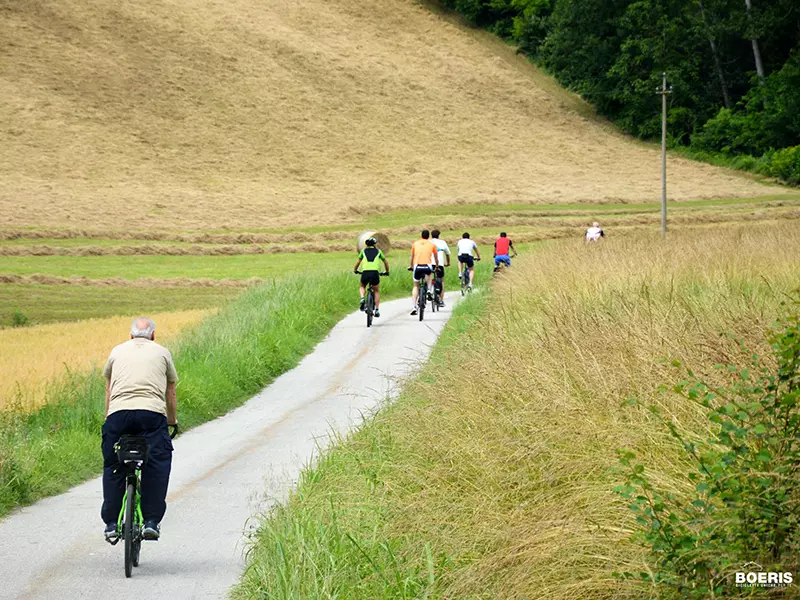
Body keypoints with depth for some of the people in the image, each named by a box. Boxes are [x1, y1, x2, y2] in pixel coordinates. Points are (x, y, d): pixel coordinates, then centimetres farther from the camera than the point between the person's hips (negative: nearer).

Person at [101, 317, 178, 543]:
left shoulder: (117, 351, 25)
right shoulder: (162, 353, 21)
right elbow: (170, 393, 29)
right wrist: (173, 421, 44)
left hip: (118, 413, 2)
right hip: (152, 413, -1)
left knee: (113, 468, 11)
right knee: (157, 466, 6)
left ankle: (111, 524, 9)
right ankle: (151, 521, -3)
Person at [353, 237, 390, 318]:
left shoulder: (364, 251, 19)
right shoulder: (378, 251, 19)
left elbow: (358, 262, 27)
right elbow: (386, 262, 29)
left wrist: (355, 270, 44)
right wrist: (387, 272, 44)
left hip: (365, 272, 0)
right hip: (375, 272, 0)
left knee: (362, 287, 29)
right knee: (377, 291, 20)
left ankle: (362, 298, -1)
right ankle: (377, 310, 10)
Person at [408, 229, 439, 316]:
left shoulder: (415, 244, 16)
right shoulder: (432, 244, 13)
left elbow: (412, 257, 26)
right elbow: (436, 258, 24)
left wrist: (411, 266, 42)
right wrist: (437, 267, 41)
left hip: (417, 266, 0)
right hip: (427, 266, 0)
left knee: (416, 286, 16)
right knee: (428, 275, 37)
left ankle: (414, 307, 3)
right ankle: (429, 290, 15)